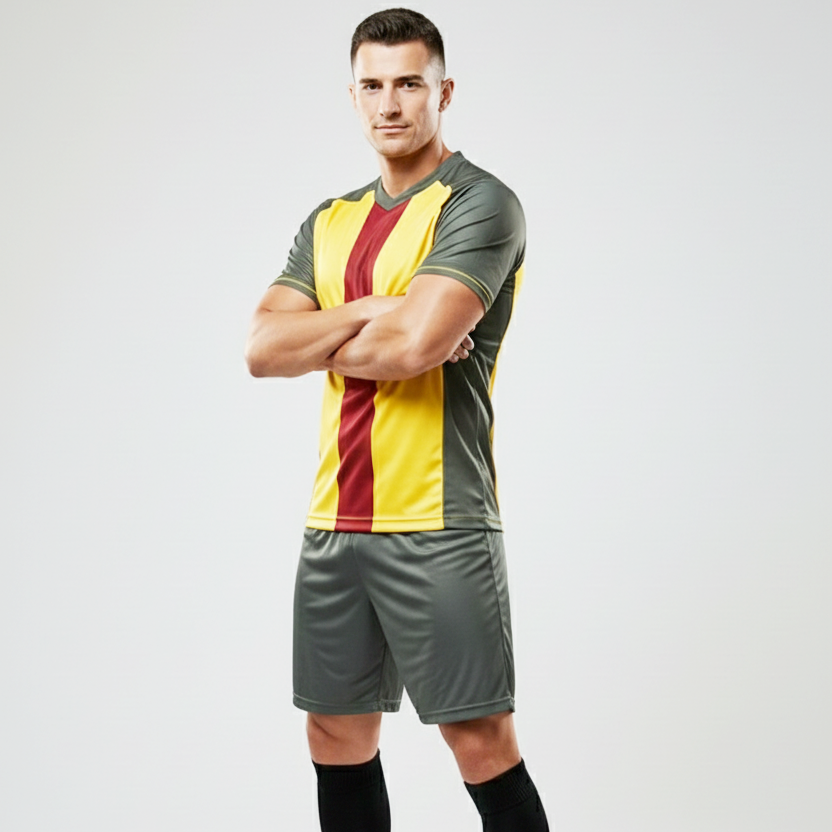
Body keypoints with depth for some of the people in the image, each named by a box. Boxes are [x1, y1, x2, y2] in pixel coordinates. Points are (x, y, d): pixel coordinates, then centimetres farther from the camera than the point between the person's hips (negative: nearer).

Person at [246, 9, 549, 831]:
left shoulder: (480, 204, -6)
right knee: (336, 734, 13)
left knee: (481, 743, -3)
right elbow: (261, 350, 3)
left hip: (437, 525, -7)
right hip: (335, 521, 7)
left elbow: (413, 343, -20)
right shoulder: (329, 223, 15)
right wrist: (368, 314, -11)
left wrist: (321, 340, -1)